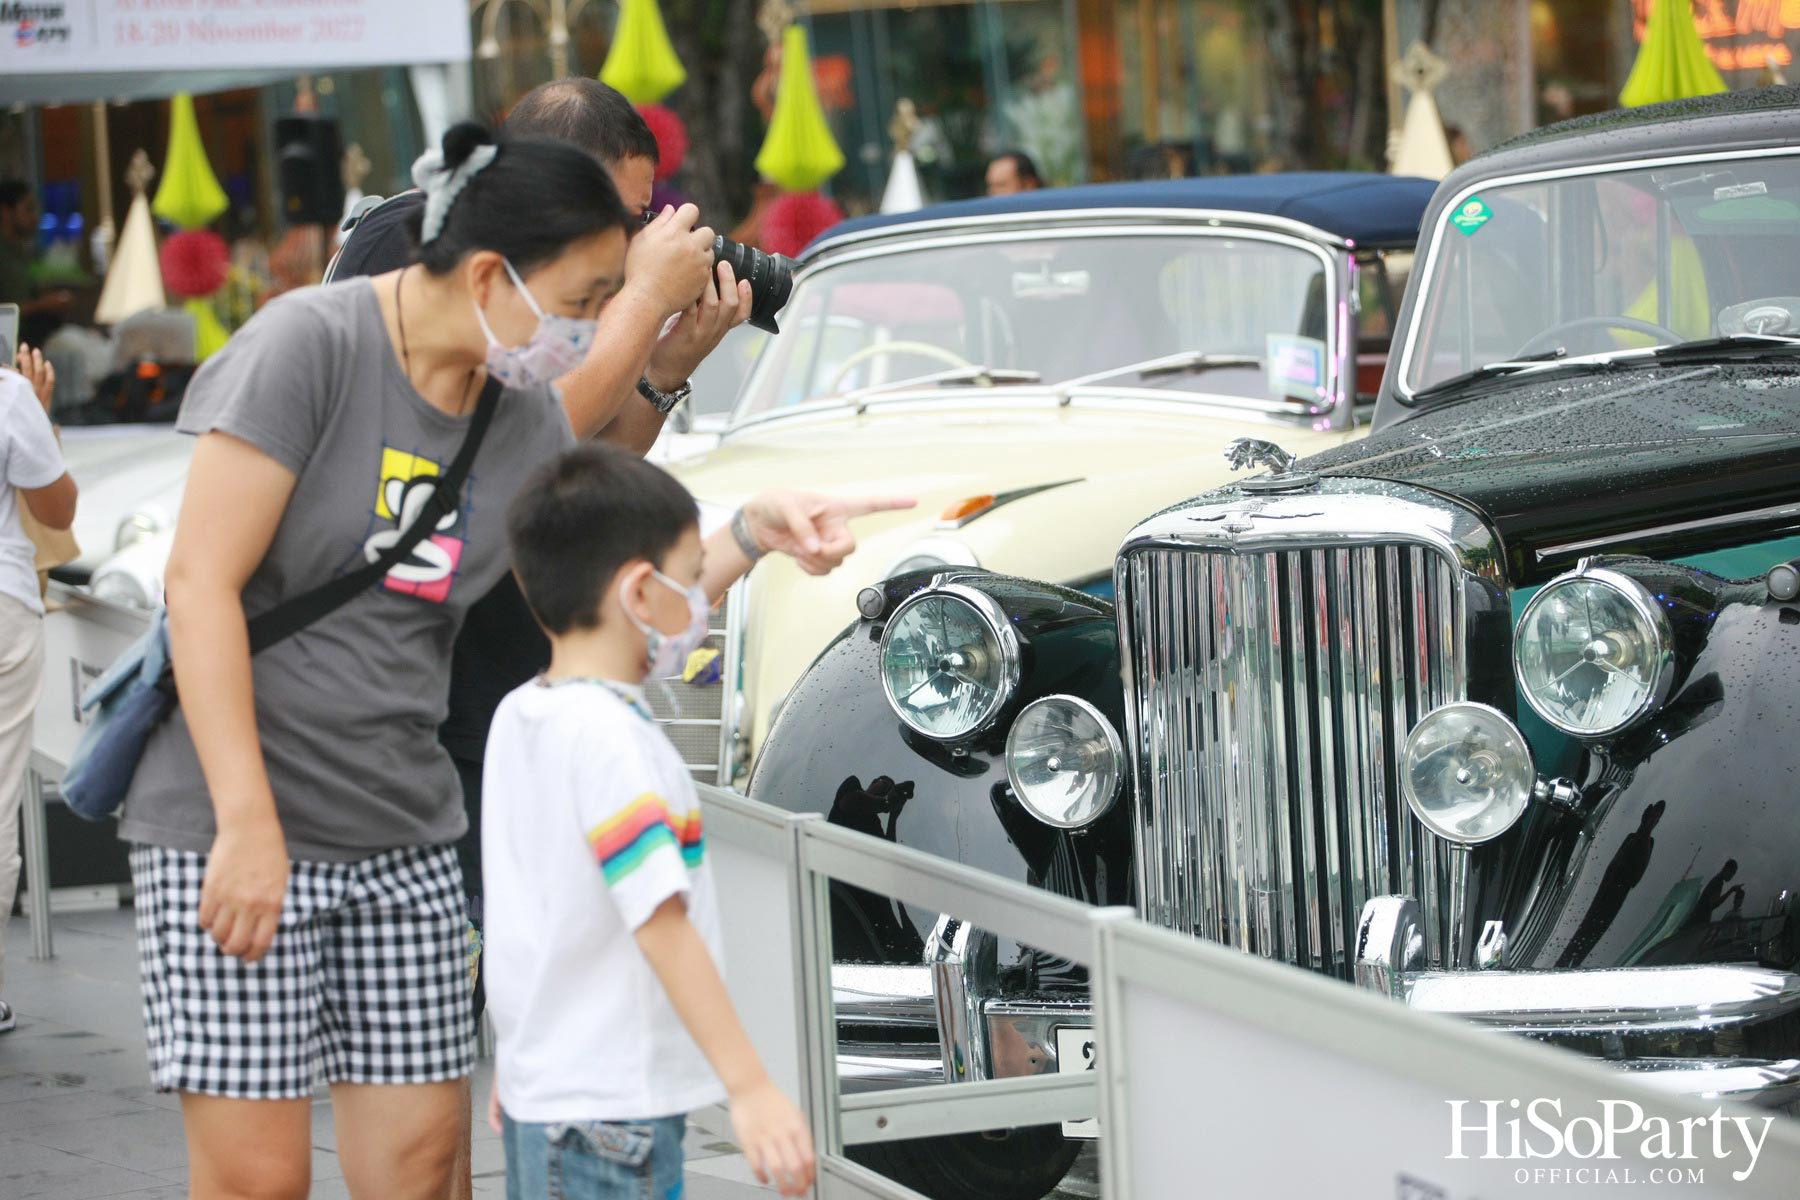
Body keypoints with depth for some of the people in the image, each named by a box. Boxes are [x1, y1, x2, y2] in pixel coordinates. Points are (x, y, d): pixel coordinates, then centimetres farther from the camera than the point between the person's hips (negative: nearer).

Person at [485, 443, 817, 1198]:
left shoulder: (516, 718, 8)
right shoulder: (607, 736, -19)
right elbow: (661, 925, -25)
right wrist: (750, 1088, -26)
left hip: (538, 1084, 10)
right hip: (610, 1111, -10)